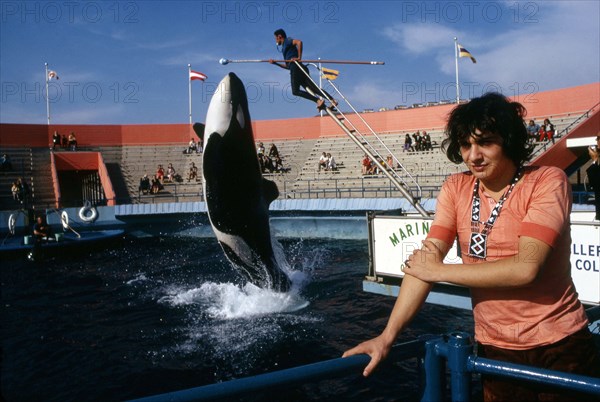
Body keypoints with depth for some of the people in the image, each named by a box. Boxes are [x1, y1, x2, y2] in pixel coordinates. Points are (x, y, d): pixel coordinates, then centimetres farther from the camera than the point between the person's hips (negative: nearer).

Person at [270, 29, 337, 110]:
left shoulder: (287, 41, 6)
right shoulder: (285, 47, 33)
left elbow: (299, 42, -16)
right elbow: (288, 66, 34)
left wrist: (299, 57, -17)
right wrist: (275, 63, 29)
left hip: (296, 68, -9)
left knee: (295, 91, -16)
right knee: (314, 89, -2)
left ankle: (318, 100, -27)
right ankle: (333, 100, -15)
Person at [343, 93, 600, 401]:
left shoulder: (547, 182, -13)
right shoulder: (456, 189, -1)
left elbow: (526, 267, -25)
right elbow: (425, 260, -10)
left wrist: (440, 271, -17)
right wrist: (387, 335, -19)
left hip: (560, 345, -3)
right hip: (495, 348, 3)